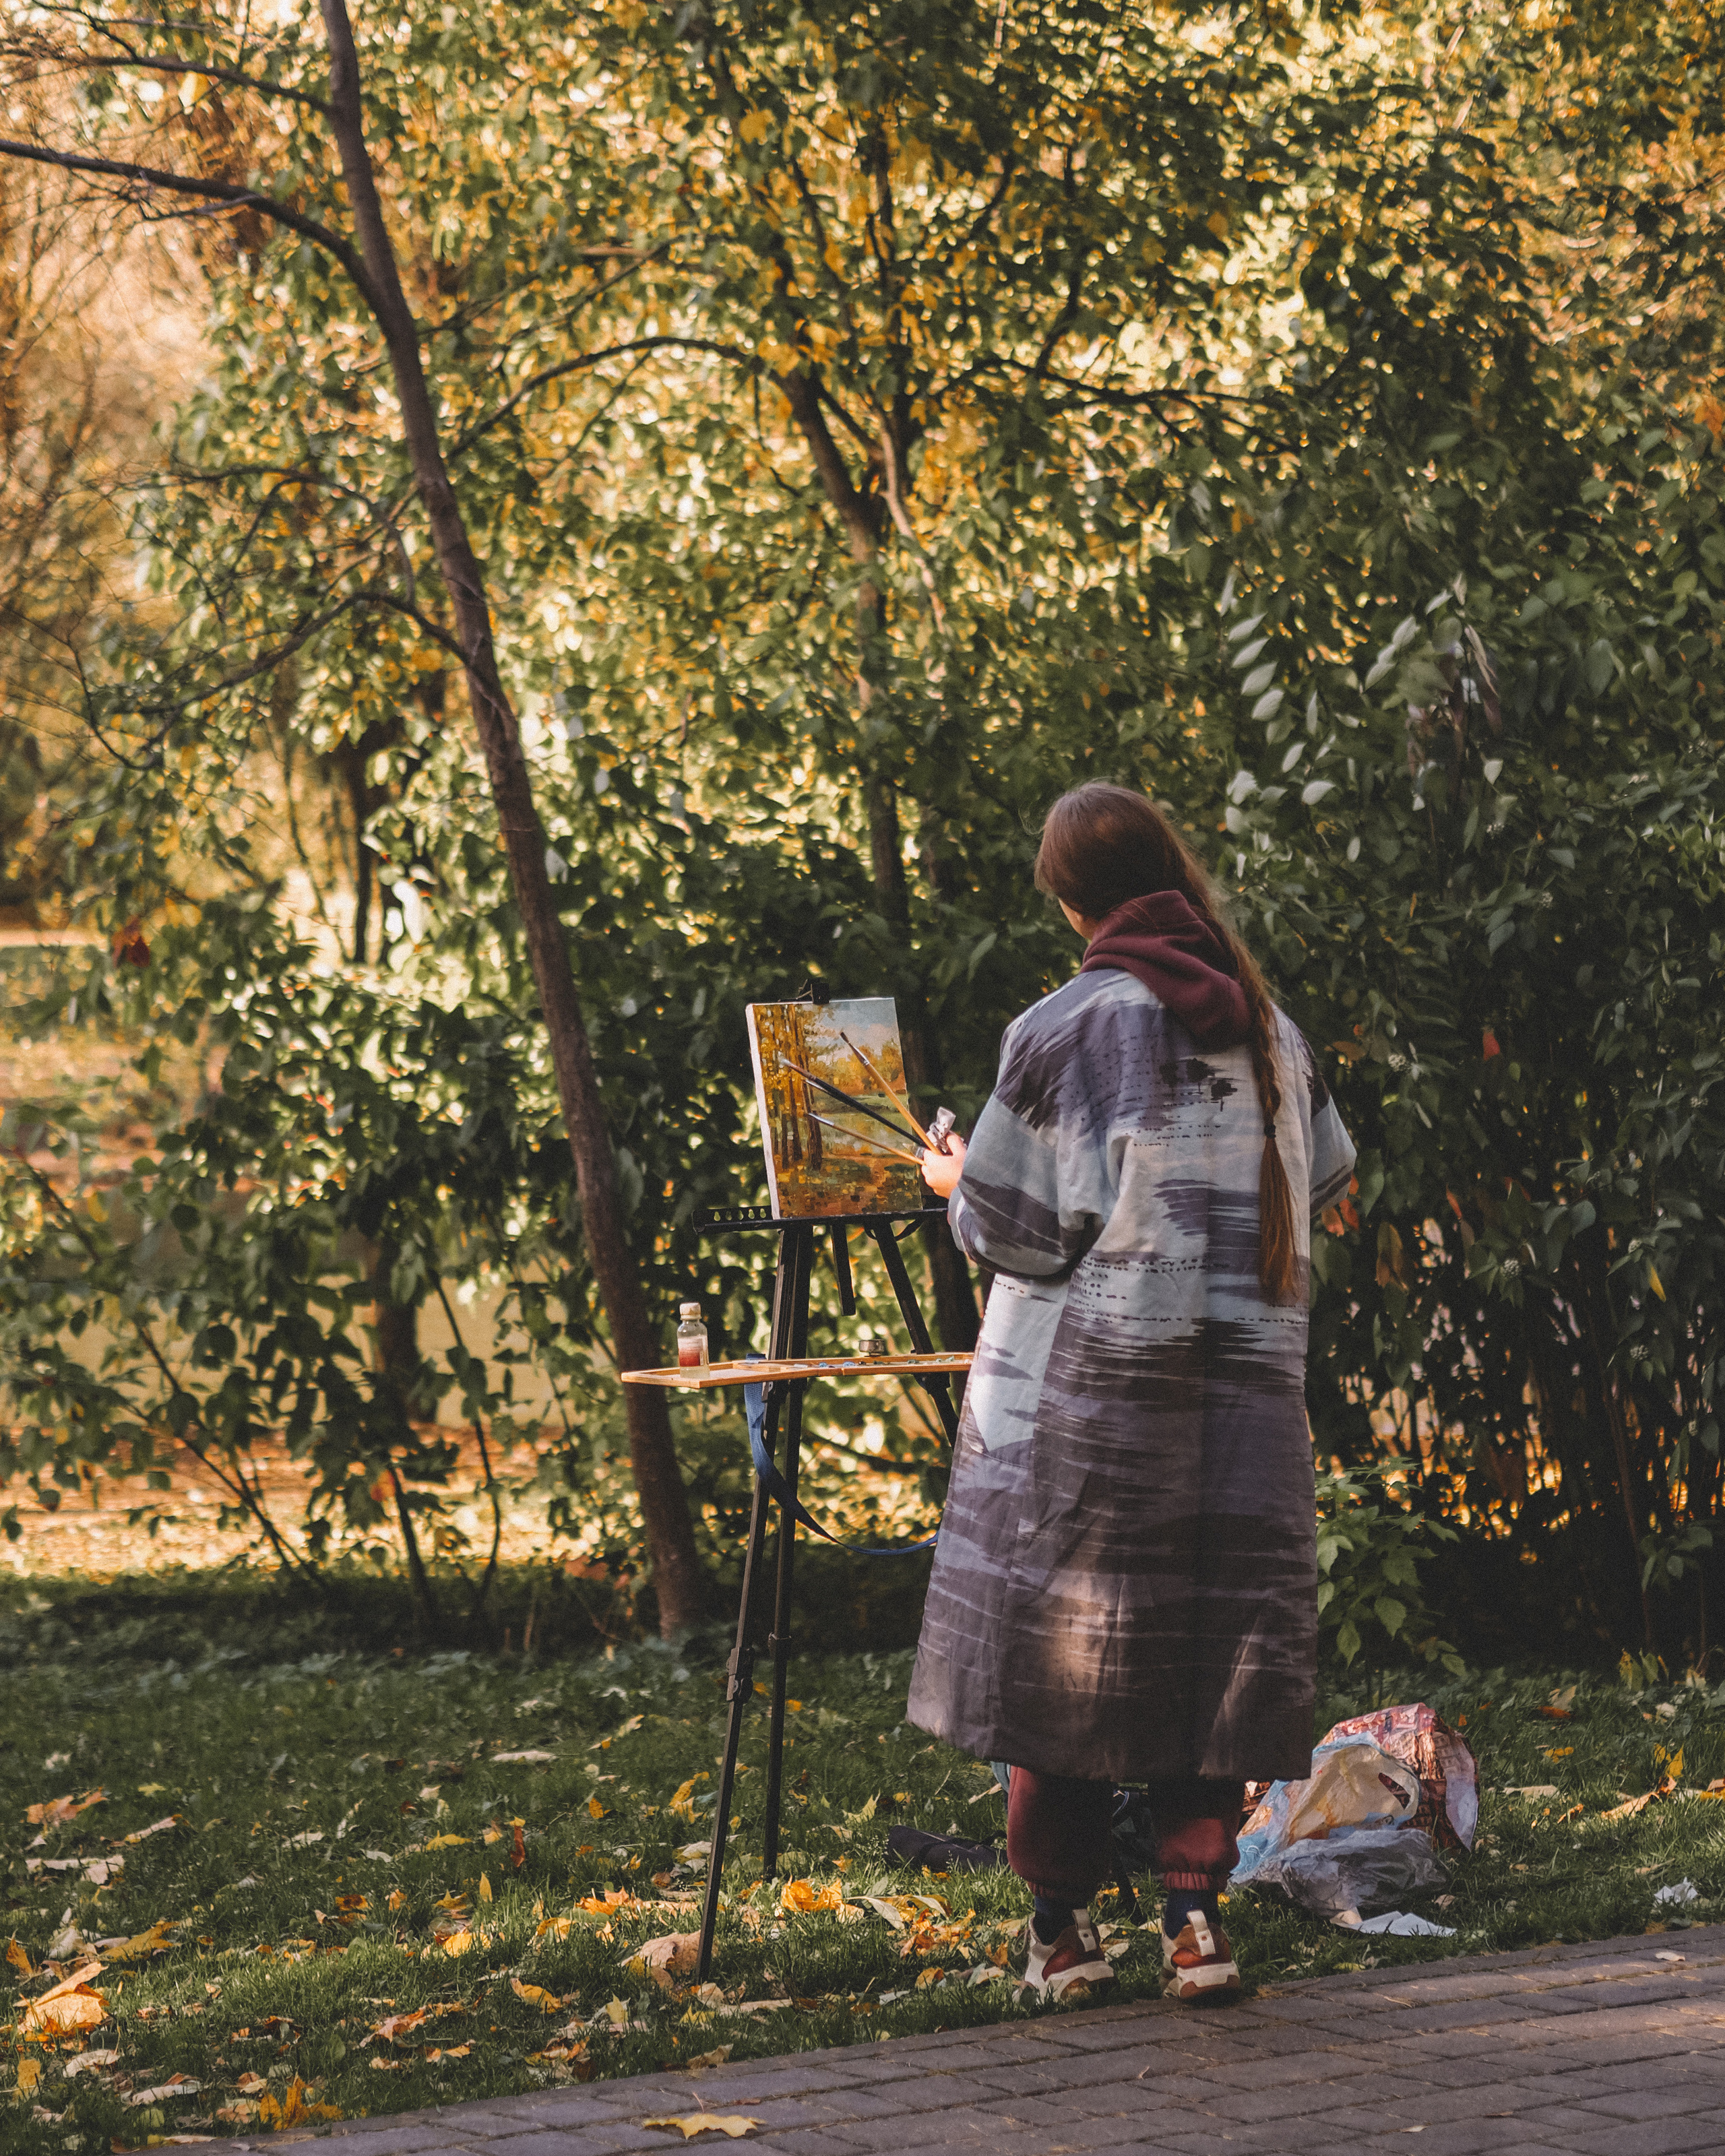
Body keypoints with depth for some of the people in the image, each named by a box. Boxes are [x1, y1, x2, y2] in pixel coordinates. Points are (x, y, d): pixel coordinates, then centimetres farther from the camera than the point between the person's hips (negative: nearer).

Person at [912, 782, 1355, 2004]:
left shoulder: (1062, 1029, -7)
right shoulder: (1269, 1028, 7)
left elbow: (1013, 1227, -6)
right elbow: (1328, 1183, 20)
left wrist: (957, 1187, 14)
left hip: (1086, 1381, -3)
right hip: (1247, 1386, 4)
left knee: (1061, 1648, 5)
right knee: (1213, 1642, 7)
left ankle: (1063, 1923, 8)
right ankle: (1196, 1910, 0)